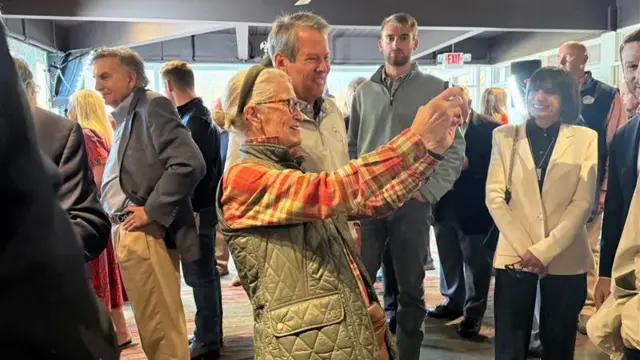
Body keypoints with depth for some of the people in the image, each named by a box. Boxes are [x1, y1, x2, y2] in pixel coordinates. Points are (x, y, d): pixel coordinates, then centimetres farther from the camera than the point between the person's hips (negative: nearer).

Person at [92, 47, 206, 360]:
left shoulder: (152, 106, -9)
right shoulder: (126, 117, 18)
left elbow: (189, 163, -23)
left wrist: (151, 211, -19)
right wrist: (115, 219, 9)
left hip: (145, 235, -9)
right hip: (129, 234, 9)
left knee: (161, 329, 0)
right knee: (154, 326, 18)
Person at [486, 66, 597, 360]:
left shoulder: (586, 138, 3)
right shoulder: (504, 136, 5)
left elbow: (583, 202, -3)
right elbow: (494, 196, -1)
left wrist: (545, 250, -11)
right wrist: (524, 247, -9)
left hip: (565, 260, 0)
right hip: (515, 256, 0)